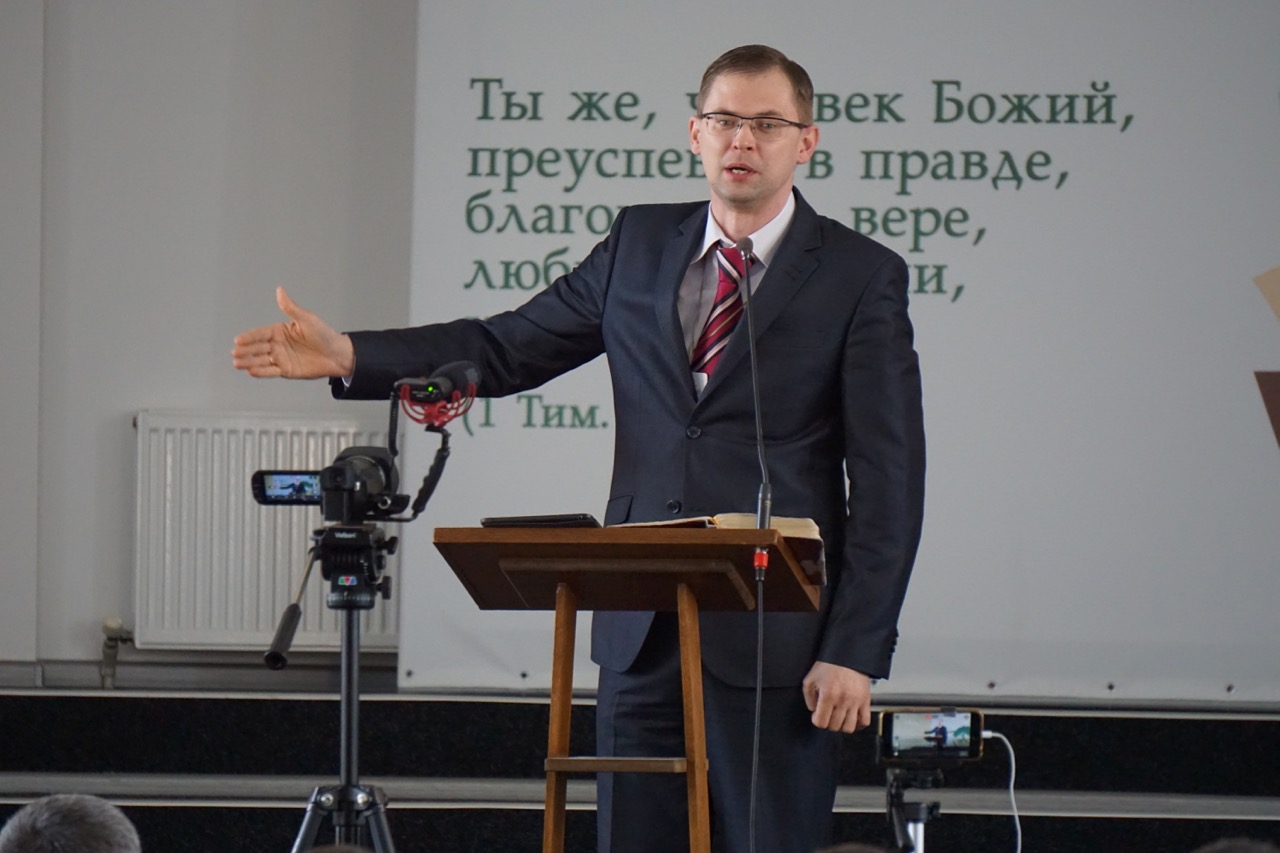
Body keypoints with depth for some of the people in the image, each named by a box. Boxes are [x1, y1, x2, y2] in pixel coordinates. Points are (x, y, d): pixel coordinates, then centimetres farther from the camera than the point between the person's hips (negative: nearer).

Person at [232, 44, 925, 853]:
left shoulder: (863, 276, -2)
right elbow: (507, 347, 14)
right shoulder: (641, 243, 12)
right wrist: (347, 354, 1)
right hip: (644, 626, 4)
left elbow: (888, 483, -5)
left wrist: (855, 653, -12)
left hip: (775, 635, -4)